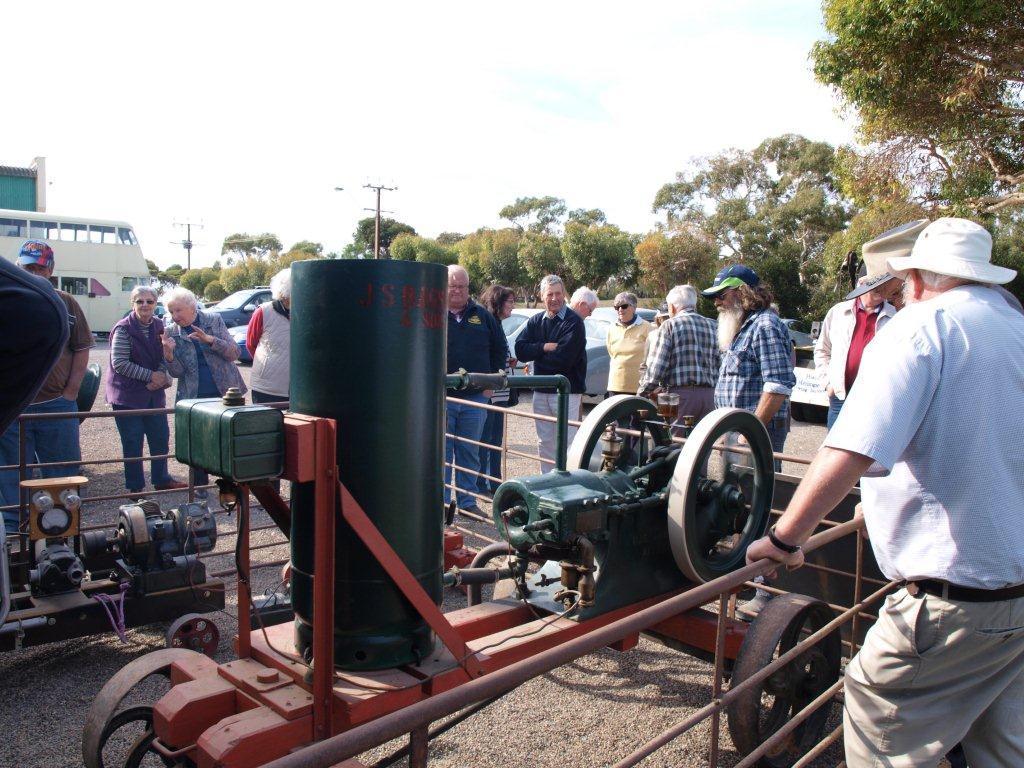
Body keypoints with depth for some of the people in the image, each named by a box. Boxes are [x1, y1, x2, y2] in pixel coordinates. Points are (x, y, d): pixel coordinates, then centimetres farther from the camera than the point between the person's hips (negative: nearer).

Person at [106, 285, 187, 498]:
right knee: (132, 442, 2)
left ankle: (161, 479, 27)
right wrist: (150, 375, -17)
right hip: (127, 394, -5)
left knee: (161, 437, 11)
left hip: (154, 393, 6)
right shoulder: (123, 329, -11)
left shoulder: (159, 327, 6)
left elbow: (165, 357, 9)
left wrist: (162, 375, -11)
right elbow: (119, 363, -16)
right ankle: (135, 487, 13)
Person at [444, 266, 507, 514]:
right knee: (441, 453, 3)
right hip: (441, 398, -2)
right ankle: (441, 502, 13)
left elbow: (500, 350, 16)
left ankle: (467, 501, 21)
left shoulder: (483, 316, 9)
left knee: (470, 454, 10)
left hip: (476, 398, 3)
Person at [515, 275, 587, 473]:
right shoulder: (535, 321, 10)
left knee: (567, 443, -4)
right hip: (541, 391, 6)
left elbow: (563, 358, -18)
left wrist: (536, 353, -5)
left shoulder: (573, 322, -8)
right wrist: (545, 347, -15)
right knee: (545, 443, 14)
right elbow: (520, 350, -1)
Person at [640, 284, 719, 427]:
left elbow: (657, 365, -7)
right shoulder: (712, 326, 14)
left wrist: (644, 391, 2)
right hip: (709, 394, 5)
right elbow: (719, 362, 11)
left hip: (680, 393, -5)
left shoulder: (670, 325, -1)